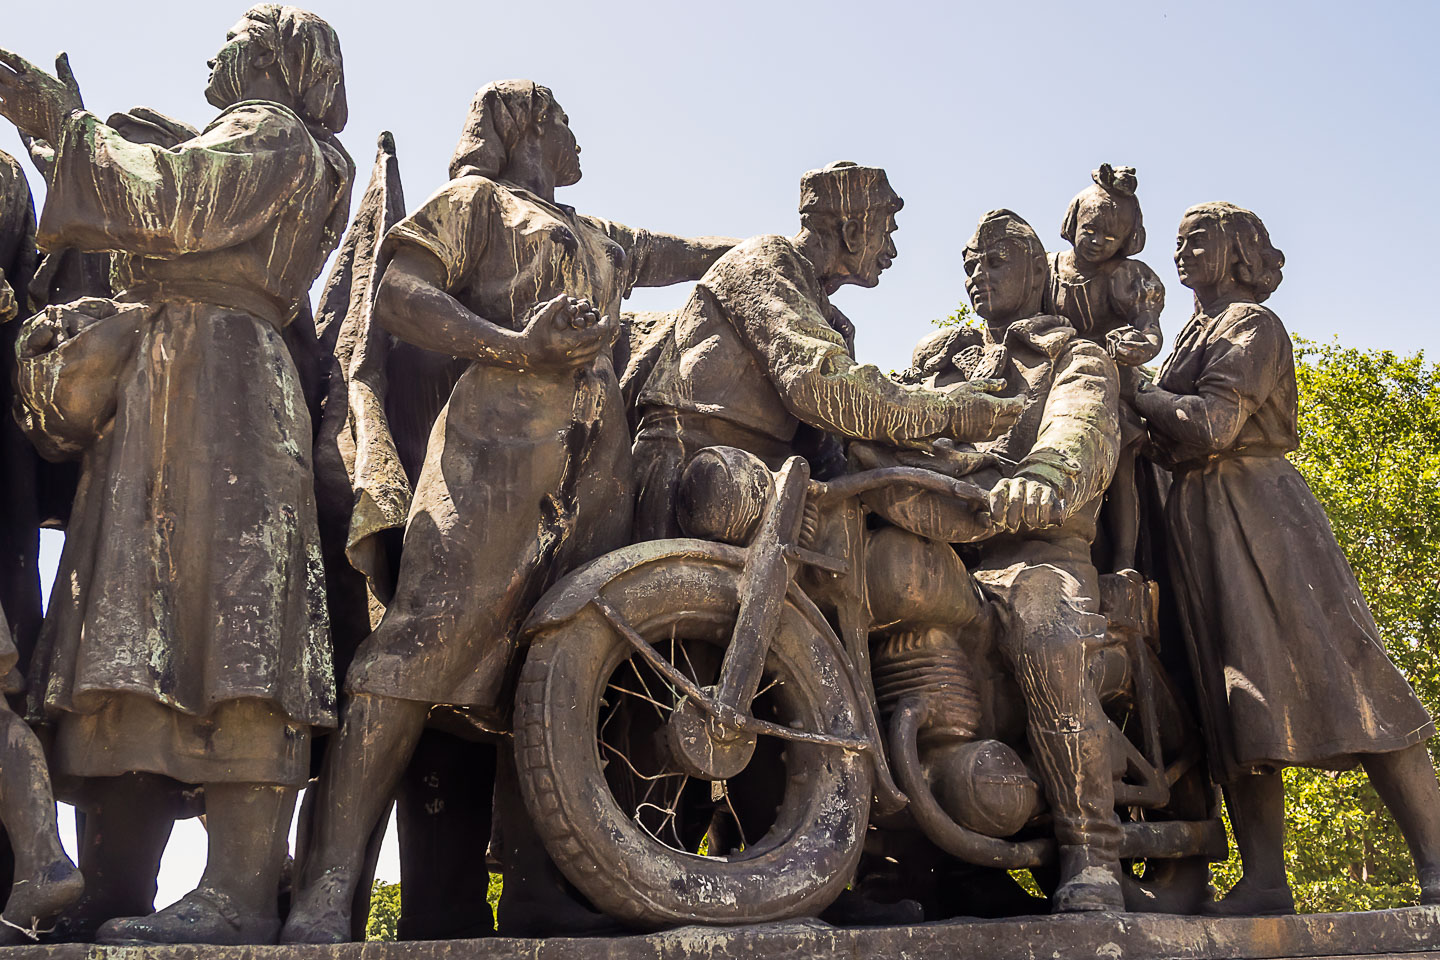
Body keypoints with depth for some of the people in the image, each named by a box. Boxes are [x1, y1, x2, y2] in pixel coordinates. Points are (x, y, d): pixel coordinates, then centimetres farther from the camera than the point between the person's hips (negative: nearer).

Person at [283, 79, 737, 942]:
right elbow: (399, 296, 2)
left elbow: (687, 254, 49)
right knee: (432, 630, -21)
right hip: (500, 433, -7)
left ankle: (530, 890, 0)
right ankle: (327, 890, -25)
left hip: (598, 458, 7)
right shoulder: (476, 199, 17)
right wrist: (516, 346, -11)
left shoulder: (599, 239, 36)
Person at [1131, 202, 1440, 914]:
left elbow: (1211, 424, -15)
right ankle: (1265, 882, 0)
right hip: (1198, 522, 8)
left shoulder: (1251, 325, -1)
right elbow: (1171, 434, 20)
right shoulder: (1195, 336, 24)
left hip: (1256, 506, -8)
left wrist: (1134, 391, -8)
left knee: (1330, 666, -12)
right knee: (1232, 695, 1)